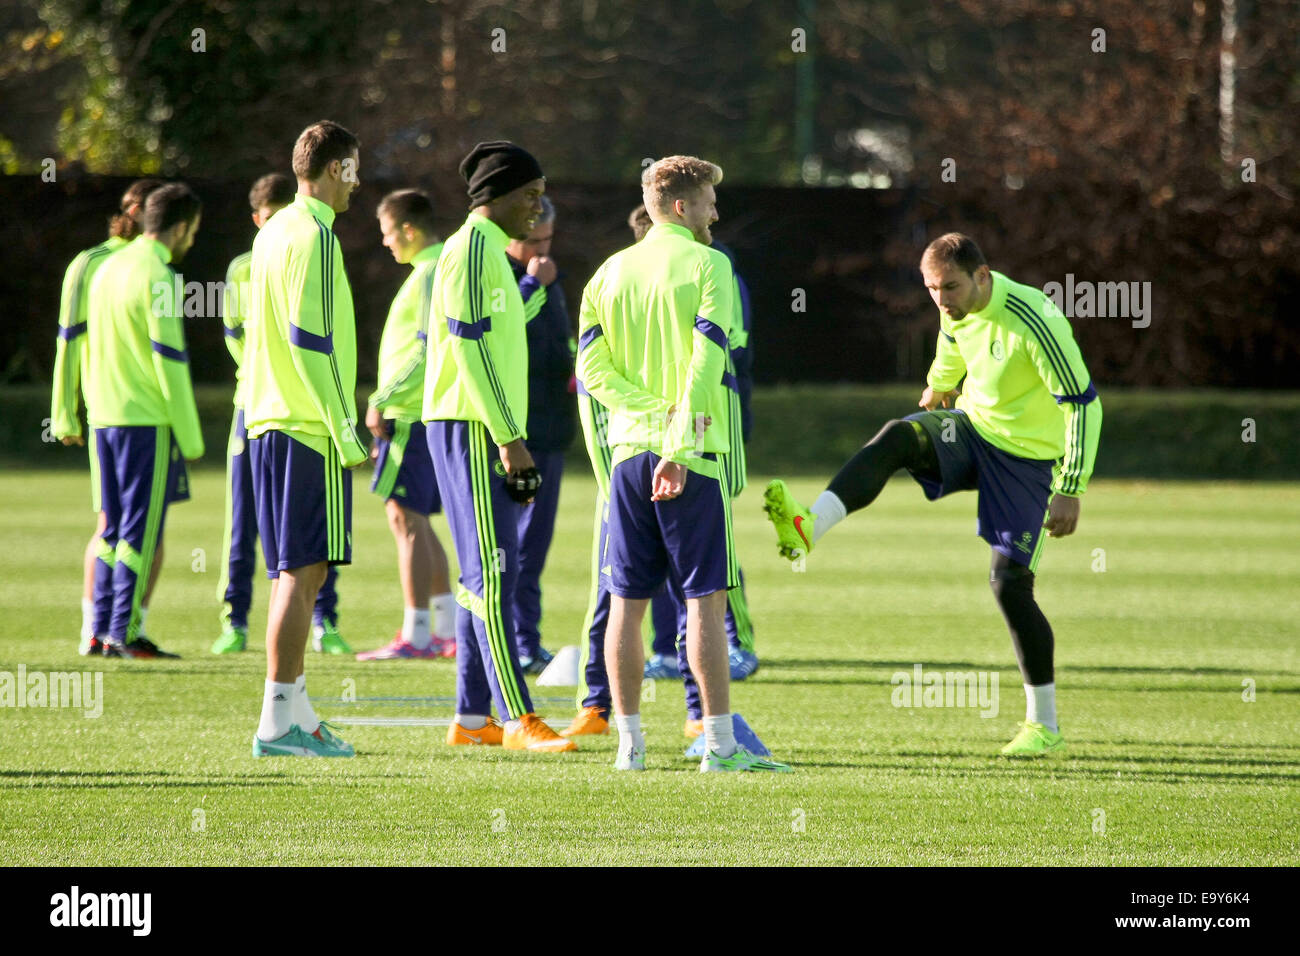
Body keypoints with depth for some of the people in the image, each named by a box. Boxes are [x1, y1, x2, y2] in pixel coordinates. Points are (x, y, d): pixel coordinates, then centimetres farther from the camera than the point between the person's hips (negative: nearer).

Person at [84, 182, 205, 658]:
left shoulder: (108, 269, 13)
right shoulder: (158, 279, -13)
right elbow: (170, 363, -14)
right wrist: (190, 439, -10)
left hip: (105, 417, 8)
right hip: (147, 421, -8)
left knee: (115, 526, 13)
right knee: (141, 528, -4)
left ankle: (103, 630, 12)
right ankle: (125, 633, -5)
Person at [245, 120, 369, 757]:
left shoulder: (271, 233, 17)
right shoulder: (314, 236, -11)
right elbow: (311, 341, -17)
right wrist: (346, 434, -15)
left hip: (268, 420, 9)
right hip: (310, 428, -9)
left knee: (293, 572, 13)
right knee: (303, 569, -9)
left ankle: (295, 710, 15)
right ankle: (279, 720, -12)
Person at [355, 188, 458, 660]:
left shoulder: (430, 274, -14)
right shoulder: (439, 270, 18)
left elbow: (428, 351, -22)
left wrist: (384, 401, -20)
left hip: (413, 415, -10)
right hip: (420, 415, 10)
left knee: (406, 518, -8)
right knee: (416, 522, 14)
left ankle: (415, 635, -9)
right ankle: (448, 630, 16)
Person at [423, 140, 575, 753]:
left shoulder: (492, 253, 20)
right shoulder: (472, 249, -12)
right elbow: (470, 349, -19)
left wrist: (513, 441, 21)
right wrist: (509, 440, -21)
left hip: (486, 433, 10)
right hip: (470, 427, -10)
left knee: (487, 574, 10)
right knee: (492, 571, -12)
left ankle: (472, 717, 13)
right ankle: (518, 719, -15)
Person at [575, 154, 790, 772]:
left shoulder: (610, 272, 12)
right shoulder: (705, 264, -5)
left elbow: (592, 367, 3)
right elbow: (705, 363, -15)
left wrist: (654, 413, -4)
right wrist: (679, 449, -17)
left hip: (629, 449, 5)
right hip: (692, 452, -5)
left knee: (626, 601, 7)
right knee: (705, 598, -3)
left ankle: (629, 742, 8)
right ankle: (719, 742, -6)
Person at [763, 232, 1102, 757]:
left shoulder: (1033, 321, -25)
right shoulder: (958, 310, -3)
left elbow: (1083, 404, -22)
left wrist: (1070, 491, -23)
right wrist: (936, 391, 42)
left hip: (1027, 456, -6)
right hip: (971, 427, 6)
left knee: (1009, 581, -9)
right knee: (896, 437, -25)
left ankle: (1044, 724, 4)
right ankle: (808, 526, -46)